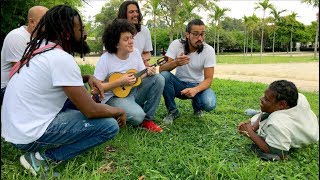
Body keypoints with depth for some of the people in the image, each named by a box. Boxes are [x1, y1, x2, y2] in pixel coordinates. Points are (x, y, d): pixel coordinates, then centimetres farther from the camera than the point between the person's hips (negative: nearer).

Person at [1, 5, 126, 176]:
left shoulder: (40, 47, 5)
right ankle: (45, 157, -6)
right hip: (29, 135, -9)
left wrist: (88, 77, 2)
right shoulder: (62, 58, -22)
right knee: (110, 125, -13)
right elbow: (91, 111, -21)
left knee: (80, 94, 18)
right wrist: (120, 111, -2)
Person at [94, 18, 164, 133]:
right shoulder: (105, 59, -17)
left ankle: (147, 120, -5)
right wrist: (120, 82, -25)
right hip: (113, 96, -6)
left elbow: (141, 75, 8)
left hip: (133, 91, 7)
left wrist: (148, 73, -16)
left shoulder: (135, 52, -1)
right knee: (137, 115, -33)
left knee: (158, 79, -13)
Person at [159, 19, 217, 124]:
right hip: (179, 84, 1)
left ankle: (196, 106, 10)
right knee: (164, 75, -30)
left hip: (197, 85, 0)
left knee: (209, 104, -31)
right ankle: (172, 111, -8)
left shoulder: (209, 50, -14)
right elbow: (161, 69, -20)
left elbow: (208, 79, -15)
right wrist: (175, 63, -42)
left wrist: (195, 90, -36)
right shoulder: (176, 44, -13)